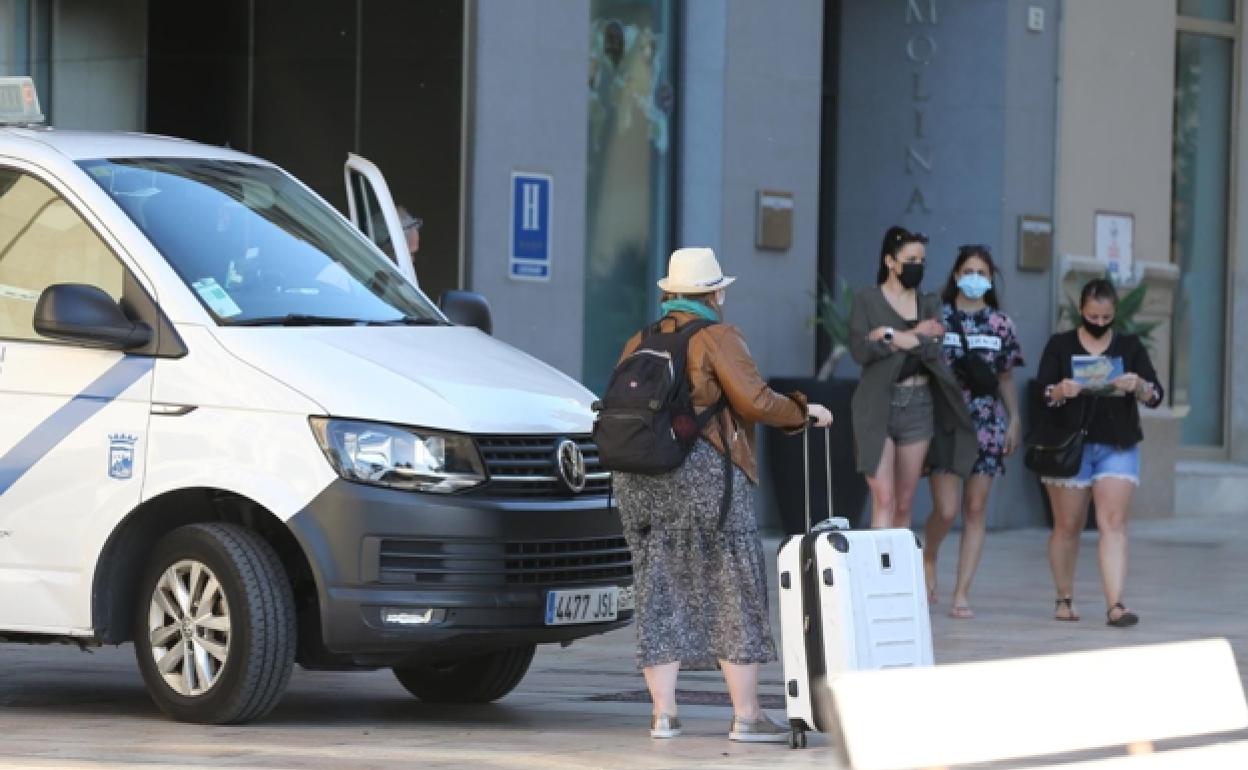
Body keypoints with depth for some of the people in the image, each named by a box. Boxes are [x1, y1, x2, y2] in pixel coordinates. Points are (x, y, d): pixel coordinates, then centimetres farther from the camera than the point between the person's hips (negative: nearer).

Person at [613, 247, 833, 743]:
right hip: (703, 473, -6)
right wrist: (803, 412, 1)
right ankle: (746, 716, 1)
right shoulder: (716, 338, -4)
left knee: (659, 594, 9)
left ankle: (663, 713, 6)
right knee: (734, 593, 1)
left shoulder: (640, 344, 14)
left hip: (637, 478, 6)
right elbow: (753, 400, -13)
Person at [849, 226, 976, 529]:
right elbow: (860, 350, -12)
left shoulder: (929, 303, 12)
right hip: (878, 405, -4)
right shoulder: (867, 299, 2)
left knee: (904, 504, 6)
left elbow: (933, 350, -3)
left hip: (918, 405, 4)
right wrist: (915, 337, -8)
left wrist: (892, 336, -11)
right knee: (884, 500, -13)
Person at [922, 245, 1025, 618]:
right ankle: (928, 558, 22)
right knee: (946, 510, -11)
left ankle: (962, 594, 3)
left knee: (976, 510, 0)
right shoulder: (937, 318, 1)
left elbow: (1006, 377, 13)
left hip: (987, 423, 3)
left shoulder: (1000, 324, 8)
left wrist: (1014, 421, 6)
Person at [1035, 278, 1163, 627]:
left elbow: (1156, 396, 2)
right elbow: (1042, 391, -4)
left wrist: (1138, 385, -21)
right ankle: (1065, 598, 21)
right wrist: (1060, 391, -27)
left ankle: (1115, 604, -17)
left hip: (1118, 448, 0)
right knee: (1067, 527, 6)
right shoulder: (1060, 345, 5)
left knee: (1114, 523, -11)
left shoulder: (1130, 346, 8)